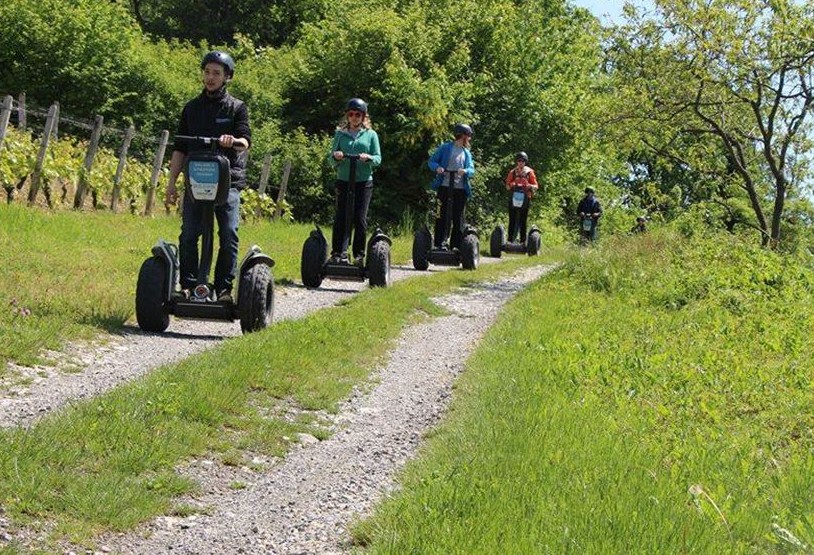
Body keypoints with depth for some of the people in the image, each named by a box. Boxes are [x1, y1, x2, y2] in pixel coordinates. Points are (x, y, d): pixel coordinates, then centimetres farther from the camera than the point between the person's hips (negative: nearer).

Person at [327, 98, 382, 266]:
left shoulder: (371, 135, 8)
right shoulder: (340, 134, 11)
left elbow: (378, 158, 5)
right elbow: (331, 157, 9)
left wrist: (368, 158, -17)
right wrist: (335, 156, -15)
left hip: (364, 182, -1)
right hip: (343, 181, 1)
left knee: (360, 218, -1)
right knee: (341, 217, -5)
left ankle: (359, 255, 5)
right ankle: (339, 252, -4)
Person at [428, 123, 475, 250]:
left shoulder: (467, 153, 16)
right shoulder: (445, 148, 4)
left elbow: (472, 169, 7)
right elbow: (431, 161, 4)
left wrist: (465, 171, -17)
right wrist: (437, 167, -18)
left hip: (460, 188, 4)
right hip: (445, 186, -4)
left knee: (458, 218, 3)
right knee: (442, 216, -3)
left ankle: (456, 245, 6)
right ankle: (440, 242, 0)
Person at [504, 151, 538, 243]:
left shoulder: (529, 172, 4)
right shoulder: (512, 172, 9)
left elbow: (535, 186, 4)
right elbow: (507, 186, 10)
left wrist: (530, 186, -17)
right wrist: (511, 185, -12)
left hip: (525, 199, -1)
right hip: (513, 199, 1)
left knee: (523, 221, 2)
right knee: (512, 221, 0)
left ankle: (523, 241, 4)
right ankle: (510, 240, 1)